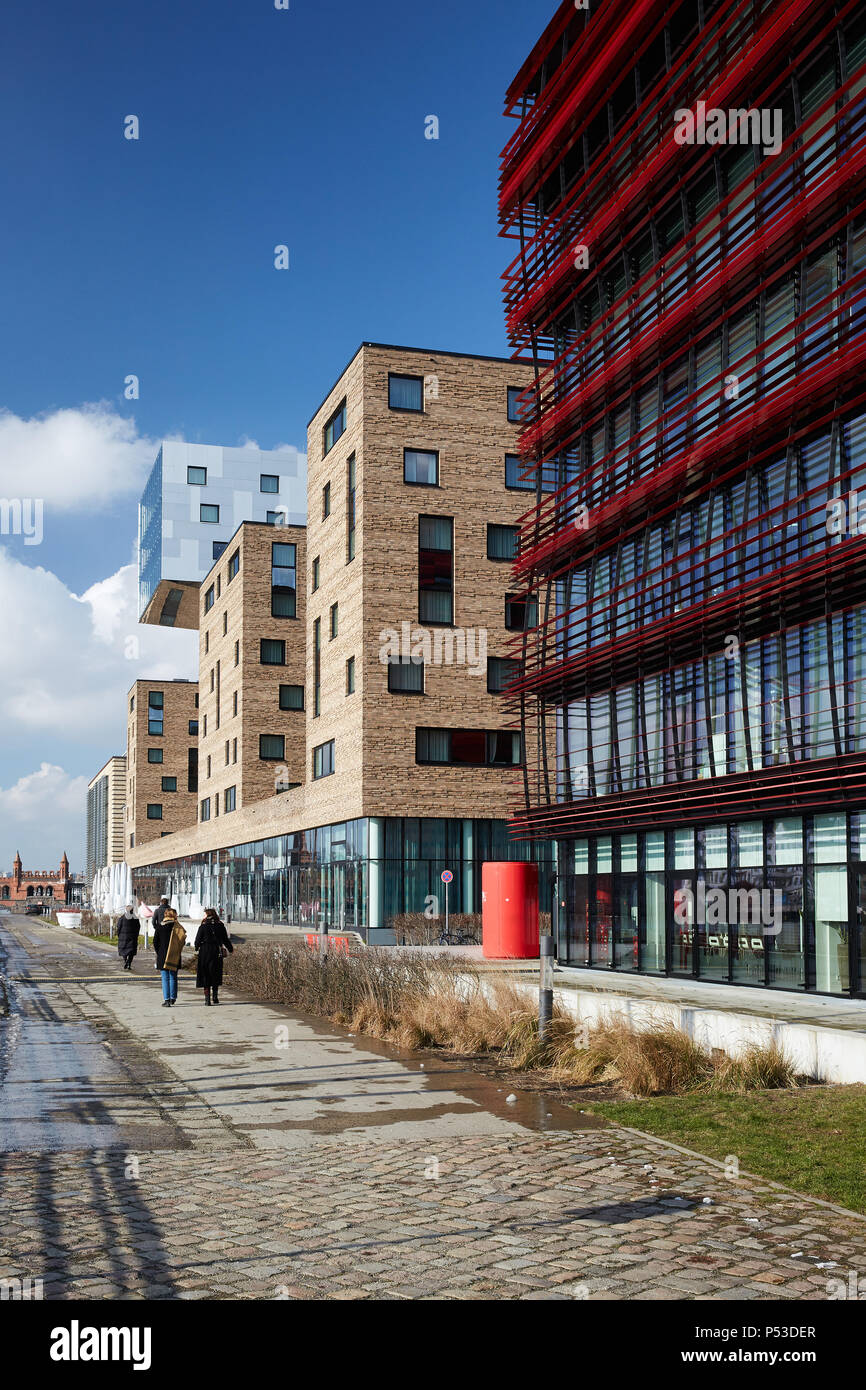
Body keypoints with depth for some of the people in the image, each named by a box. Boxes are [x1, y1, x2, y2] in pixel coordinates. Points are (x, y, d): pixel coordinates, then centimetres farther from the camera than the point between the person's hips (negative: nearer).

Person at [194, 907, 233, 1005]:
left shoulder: (203, 927, -7)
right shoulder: (220, 926, -1)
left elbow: (197, 941, -5)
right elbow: (225, 940, 6)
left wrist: (197, 949, 15)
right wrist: (230, 949, 21)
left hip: (204, 953, -2)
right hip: (217, 953, 2)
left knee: (205, 976, 5)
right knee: (215, 976, 15)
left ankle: (207, 998, 1)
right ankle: (215, 996, 6)